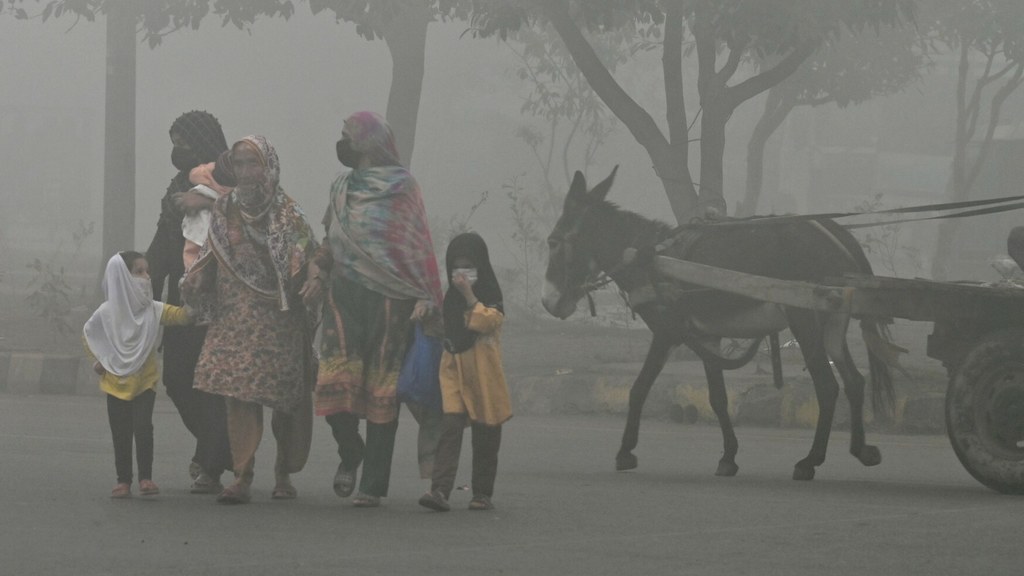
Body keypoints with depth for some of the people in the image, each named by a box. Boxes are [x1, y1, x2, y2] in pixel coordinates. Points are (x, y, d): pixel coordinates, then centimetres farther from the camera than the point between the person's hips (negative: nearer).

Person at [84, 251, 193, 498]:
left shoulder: (154, 309, -4)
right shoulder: (107, 312, -4)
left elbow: (180, 316, -15)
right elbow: (89, 334, 10)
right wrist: (97, 360, -1)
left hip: (145, 381, 0)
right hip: (116, 382, 0)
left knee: (143, 427, -11)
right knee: (121, 433, 5)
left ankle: (146, 478, -6)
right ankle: (123, 480, 11)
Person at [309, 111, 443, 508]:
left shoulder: (401, 187, 0)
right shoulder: (342, 189, 16)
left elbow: (418, 245, -4)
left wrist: (425, 297, -14)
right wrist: (318, 271, 3)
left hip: (388, 300, -4)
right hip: (344, 297, 4)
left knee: (382, 392, -2)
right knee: (335, 382, -11)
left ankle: (373, 483, 2)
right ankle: (350, 452, 15)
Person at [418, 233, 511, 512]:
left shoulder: (490, 295, 0)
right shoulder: (450, 297, 13)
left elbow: (489, 322, -18)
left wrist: (469, 296, -19)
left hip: (482, 372, -3)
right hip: (453, 368, 3)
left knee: (485, 436, 6)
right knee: (449, 428, -12)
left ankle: (482, 493, 17)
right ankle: (440, 489, -23)